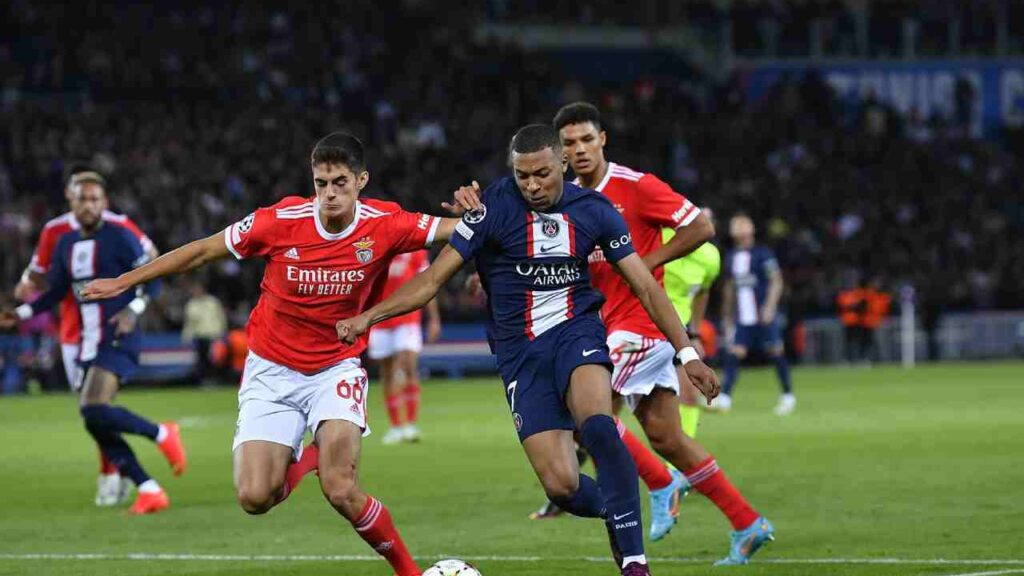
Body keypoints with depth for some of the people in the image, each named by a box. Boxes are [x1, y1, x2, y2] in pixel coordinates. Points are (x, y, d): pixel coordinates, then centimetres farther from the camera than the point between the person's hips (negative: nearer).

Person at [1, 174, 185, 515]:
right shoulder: (66, 244, 12)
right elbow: (55, 292, 21)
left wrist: (132, 310, -22)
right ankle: (150, 492, 7)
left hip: (118, 342, -8)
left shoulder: (119, 238, -7)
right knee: (96, 424, 2)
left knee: (95, 411, -25)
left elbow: (150, 279, -7)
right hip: (88, 344, 8)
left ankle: (162, 435, -3)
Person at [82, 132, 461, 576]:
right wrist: (124, 281, 0)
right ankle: (305, 458, 22)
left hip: (336, 368, -1)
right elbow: (203, 251, -4)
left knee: (341, 492, -22)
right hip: (272, 370, 1)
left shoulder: (384, 225, -13)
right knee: (254, 497, -13)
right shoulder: (282, 220, -15)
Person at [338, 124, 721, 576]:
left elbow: (645, 287, 6)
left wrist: (687, 352, 3)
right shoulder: (495, 206, -9)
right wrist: (369, 316, -17)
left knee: (596, 426, -33)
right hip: (520, 351, 0)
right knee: (561, 487, -12)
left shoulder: (594, 210, -2)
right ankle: (617, 513, 24)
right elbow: (434, 278, -7)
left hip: (577, 332, 0)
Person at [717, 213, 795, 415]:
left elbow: (776, 281, -7)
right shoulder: (731, 257, 12)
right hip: (742, 316, 5)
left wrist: (769, 307, -16)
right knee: (734, 353, -8)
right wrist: (727, 313, 24)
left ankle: (788, 396, 15)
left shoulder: (762, 254, -5)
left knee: (775, 353, 2)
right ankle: (725, 397, -11)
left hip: (763, 315, -5)